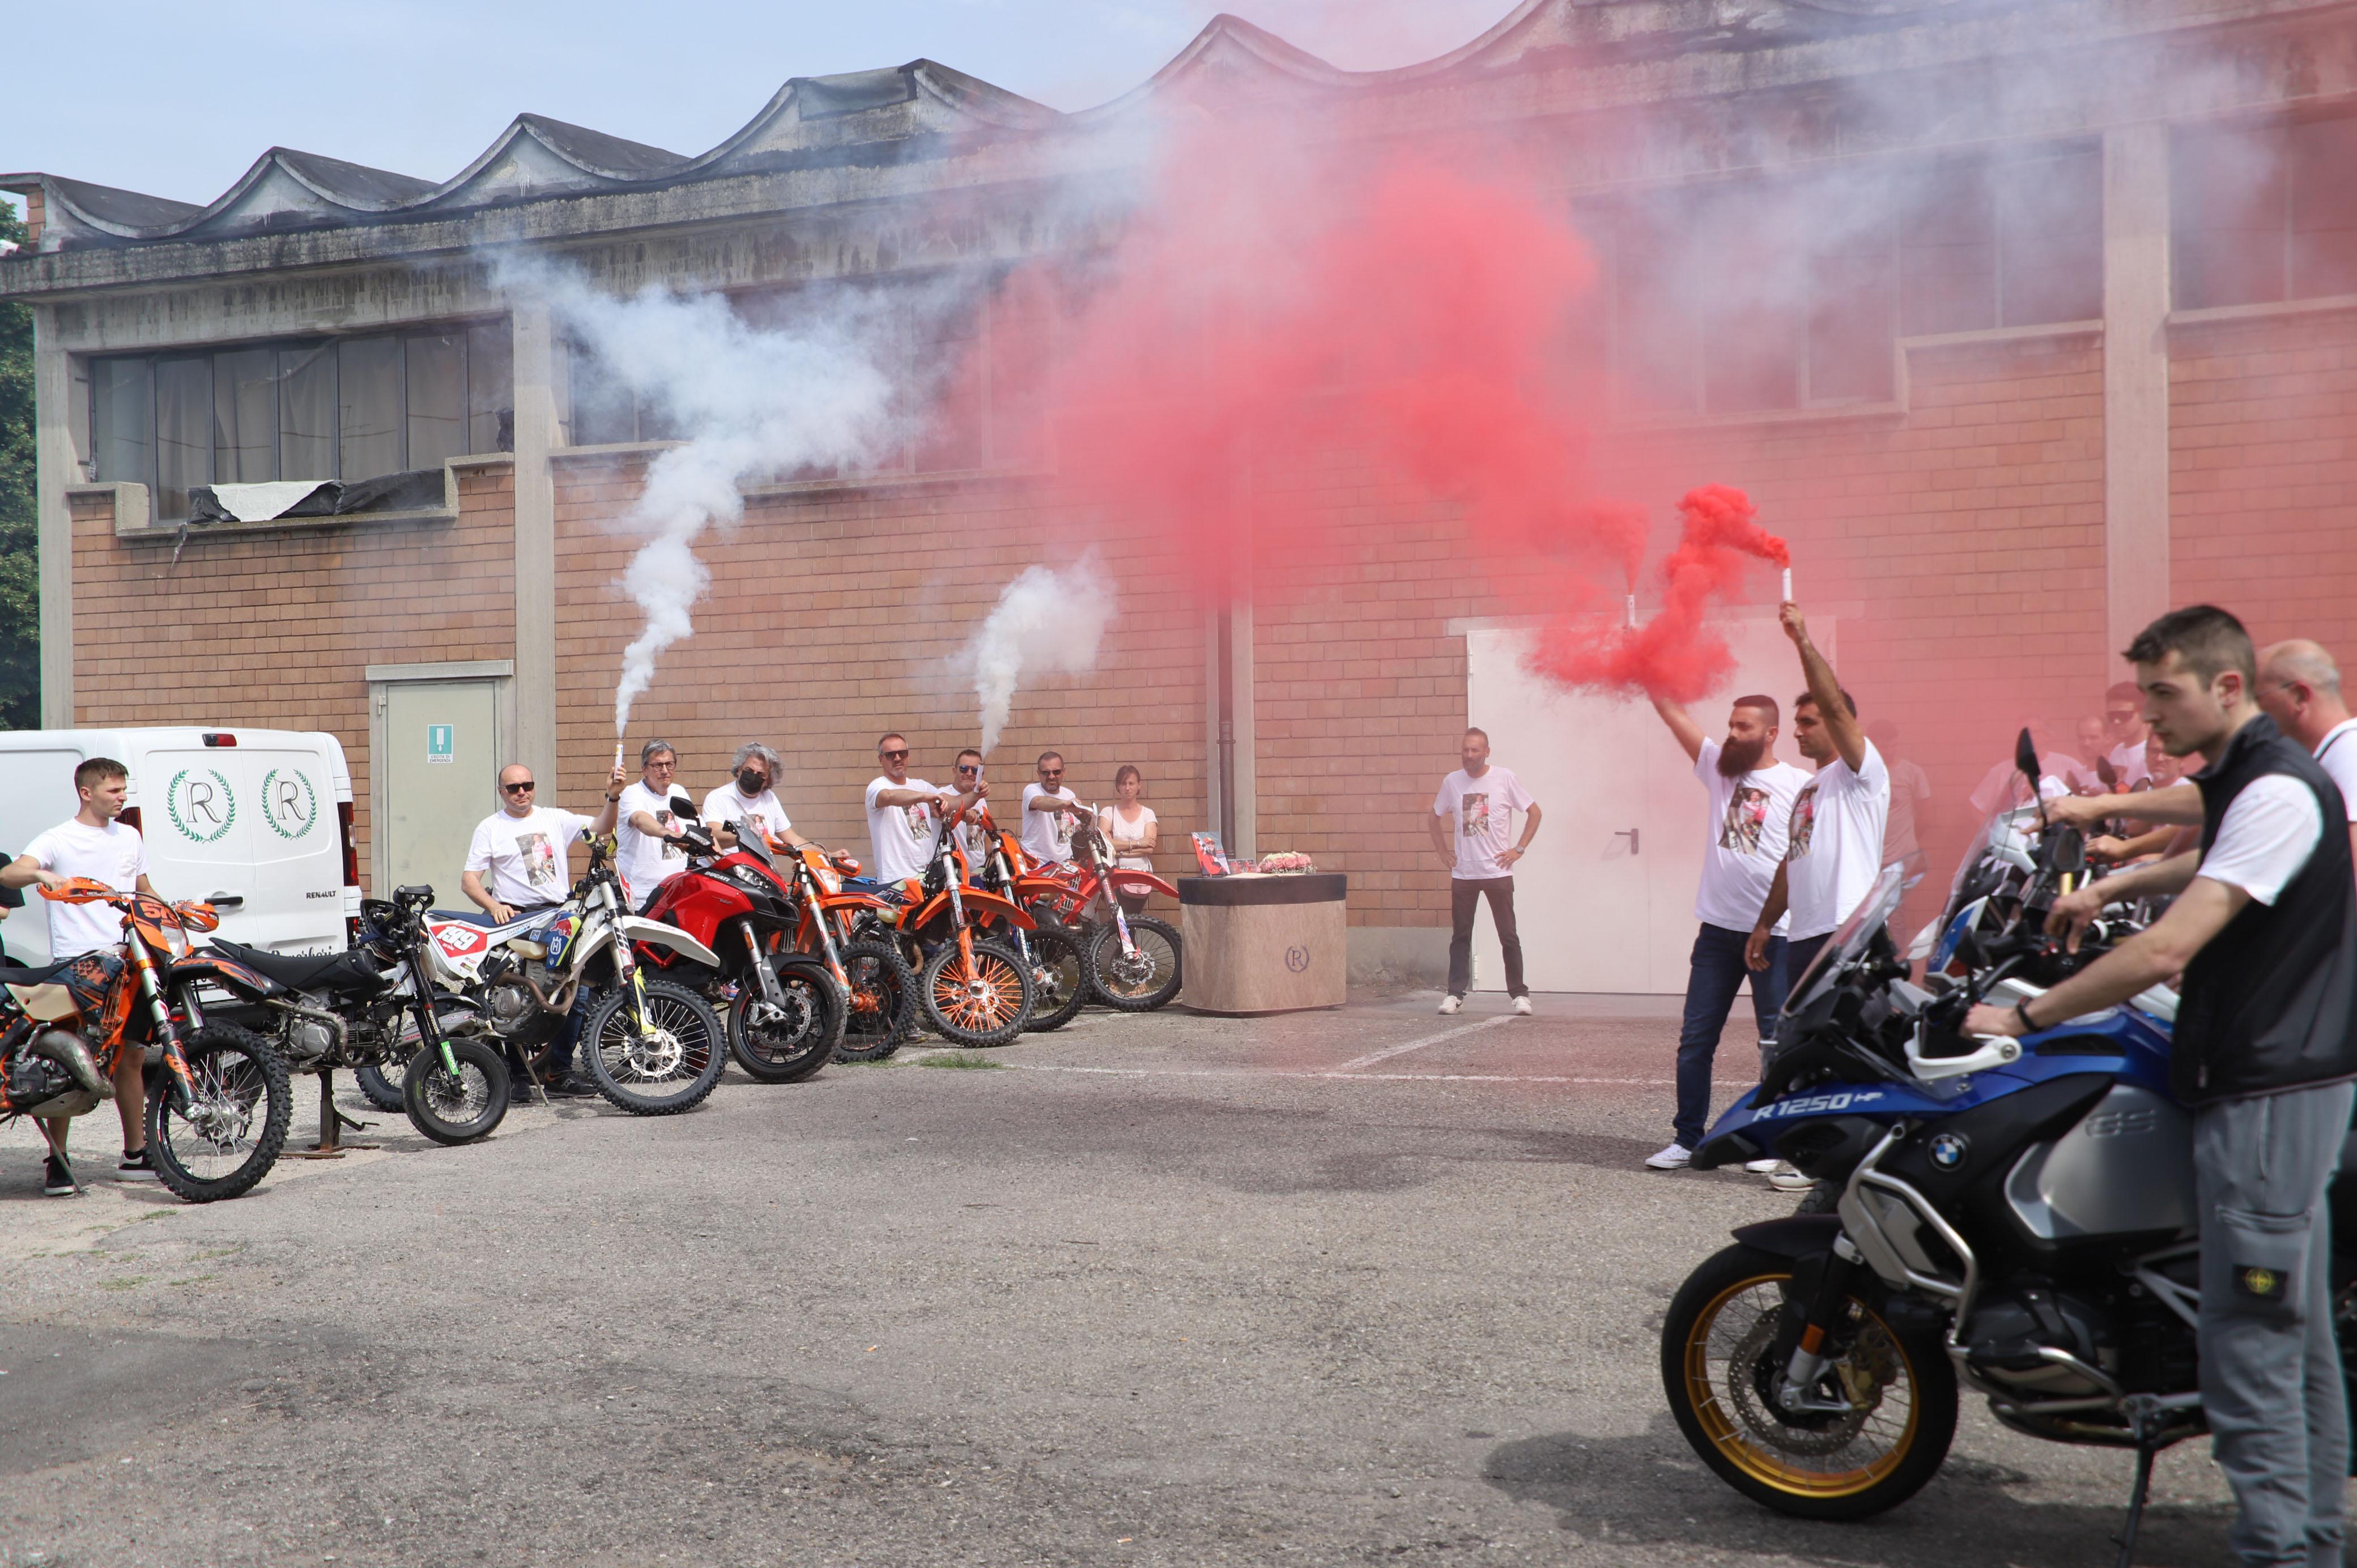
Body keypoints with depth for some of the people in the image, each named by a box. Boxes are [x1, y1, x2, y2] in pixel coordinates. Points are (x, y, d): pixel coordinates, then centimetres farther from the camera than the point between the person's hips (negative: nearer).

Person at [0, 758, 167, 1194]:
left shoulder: (130, 837, 15)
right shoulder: (60, 839, -4)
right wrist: (41, 875, -37)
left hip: (125, 961, 6)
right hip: (76, 961, -6)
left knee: (131, 1056, 10)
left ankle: (136, 1154, 18)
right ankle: (57, 1159, -1)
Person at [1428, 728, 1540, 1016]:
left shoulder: (1505, 778, -3)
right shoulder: (1452, 782, 5)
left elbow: (1534, 812, 3)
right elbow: (1435, 818, 19)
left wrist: (1519, 849, -4)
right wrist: (1442, 851, 8)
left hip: (1498, 872, -2)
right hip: (1462, 873, 2)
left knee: (1509, 937, 2)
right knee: (1460, 937, 5)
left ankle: (1519, 994, 9)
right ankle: (1455, 994, 9)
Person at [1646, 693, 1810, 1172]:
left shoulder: (1799, 785, -3)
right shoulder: (1718, 766, 9)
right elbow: (1672, 713, 7)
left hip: (1776, 932, -4)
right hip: (1719, 929, 5)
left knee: (1778, 1043, 3)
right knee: (1695, 1040, 6)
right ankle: (1687, 1138, 14)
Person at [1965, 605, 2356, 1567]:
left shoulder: (2276, 790, -18)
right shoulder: (2243, 781, 14)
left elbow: (2167, 950, -25)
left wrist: (2026, 1017, -18)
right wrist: (2114, 885, 26)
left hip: (2266, 1096, -10)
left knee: (2249, 1345, -7)